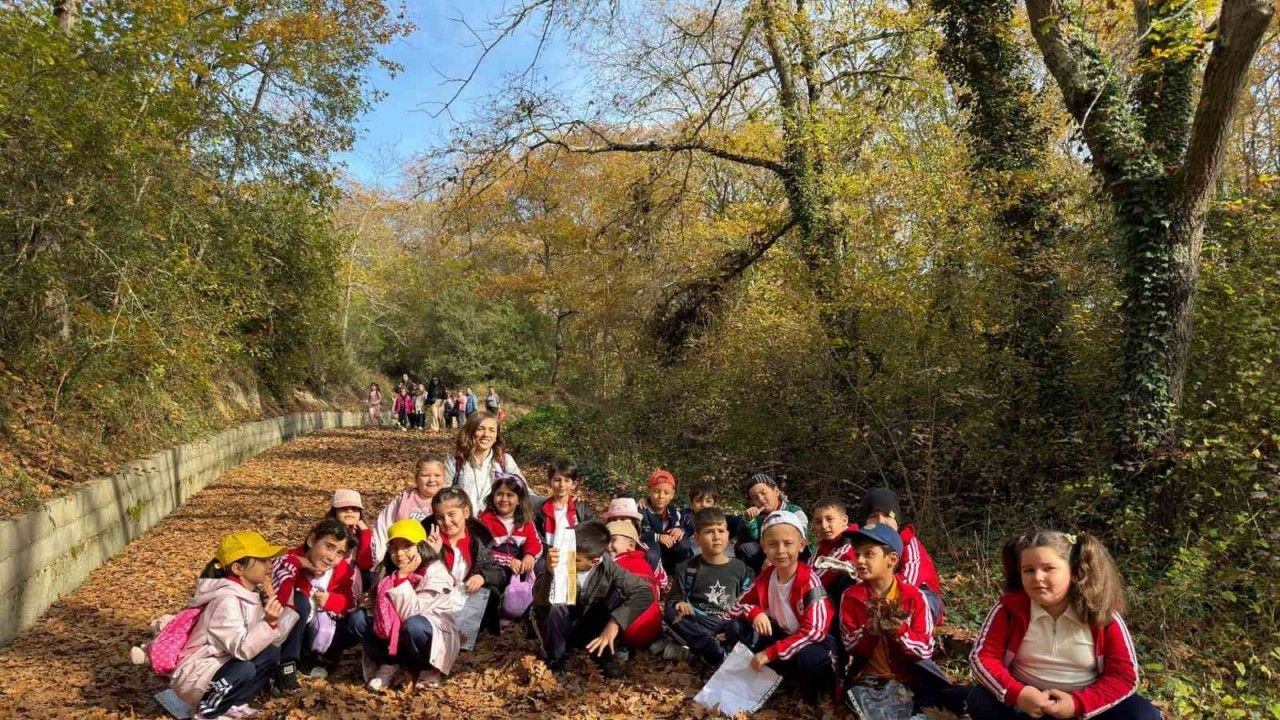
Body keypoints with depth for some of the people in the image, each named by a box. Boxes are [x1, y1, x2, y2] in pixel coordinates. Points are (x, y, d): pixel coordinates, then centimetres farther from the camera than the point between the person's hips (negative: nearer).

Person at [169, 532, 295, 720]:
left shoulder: (251, 593, 1)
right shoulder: (227, 599, -24)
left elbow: (271, 640, -2)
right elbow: (242, 649, -31)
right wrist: (269, 622, -42)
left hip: (220, 665, 9)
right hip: (194, 675, -8)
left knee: (271, 653, -3)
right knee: (245, 670, -31)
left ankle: (232, 704, 5)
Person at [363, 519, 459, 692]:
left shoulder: (435, 572, -20)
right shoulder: (388, 570, 0)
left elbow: (410, 612, -27)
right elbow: (382, 611, -2)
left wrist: (402, 577, -30)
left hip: (436, 637, -4)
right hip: (398, 636, 4)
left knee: (414, 626, -35)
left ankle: (428, 670, -9)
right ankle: (390, 664, 4)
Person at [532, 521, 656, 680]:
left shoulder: (606, 565, -21)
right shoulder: (561, 564, -27)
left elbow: (645, 593, -24)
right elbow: (539, 600, -41)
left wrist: (615, 622, -33)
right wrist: (550, 573, -61)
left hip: (591, 631, 2)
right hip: (559, 631, -2)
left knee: (618, 593, -21)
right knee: (554, 604, -33)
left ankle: (606, 655, -3)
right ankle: (555, 660, -6)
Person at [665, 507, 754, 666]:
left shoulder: (740, 568, 12)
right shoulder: (687, 568, 8)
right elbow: (673, 599, 7)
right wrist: (679, 604, -16)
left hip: (730, 622, 1)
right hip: (699, 623, 0)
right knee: (672, 613, -30)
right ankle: (717, 652, -36)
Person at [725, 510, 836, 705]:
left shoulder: (809, 581, -24)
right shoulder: (765, 577, -7)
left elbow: (814, 631, -29)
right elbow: (735, 608, 1)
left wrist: (770, 653, -31)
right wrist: (755, 612, -24)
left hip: (813, 641, -5)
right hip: (781, 635, 5)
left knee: (809, 658, -39)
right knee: (736, 629, -14)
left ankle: (809, 697, -4)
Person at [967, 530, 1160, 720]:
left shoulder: (1101, 613, -15)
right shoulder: (1011, 607, -15)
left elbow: (1125, 675, -12)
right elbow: (982, 656, -11)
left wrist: (1078, 703, -24)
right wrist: (1016, 693, -28)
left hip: (1086, 704, 0)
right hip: (1026, 700, 0)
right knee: (979, 701, -26)